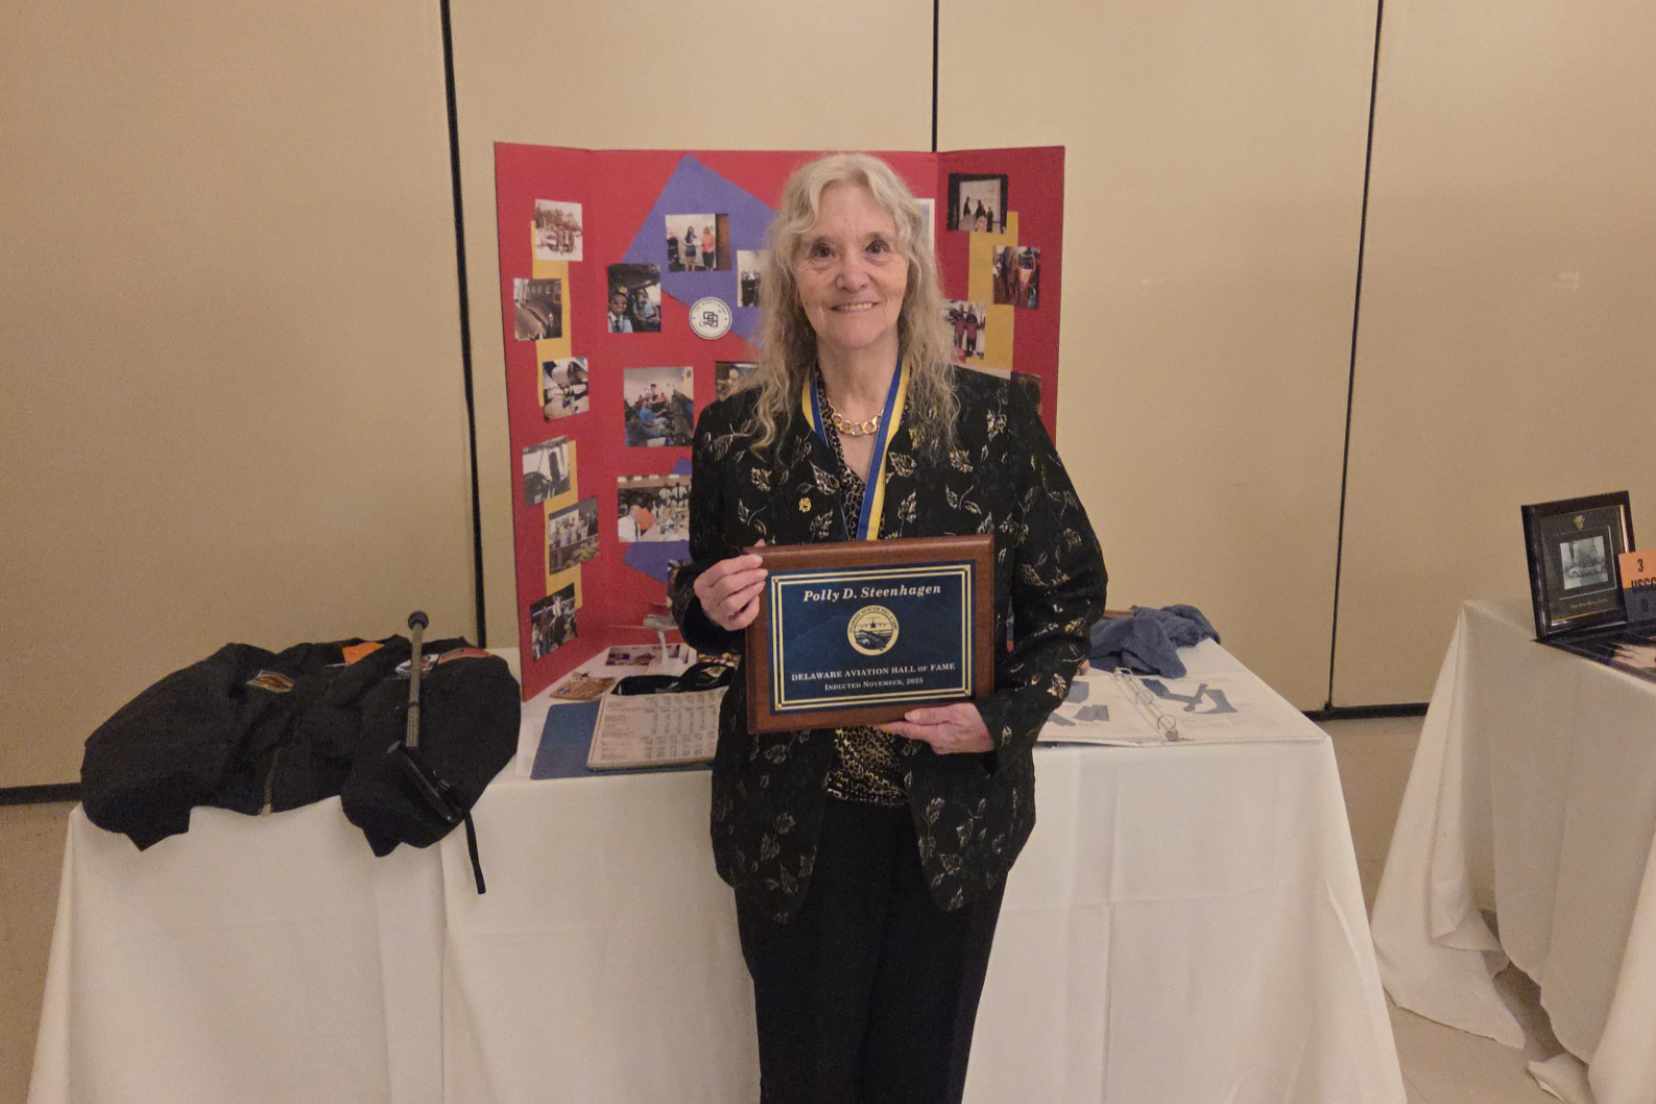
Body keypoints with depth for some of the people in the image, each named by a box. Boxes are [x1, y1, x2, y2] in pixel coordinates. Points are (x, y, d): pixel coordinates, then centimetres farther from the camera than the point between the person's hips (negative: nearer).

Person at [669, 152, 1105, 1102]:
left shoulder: (995, 420, -7)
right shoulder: (734, 434, -5)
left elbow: (1072, 594, 1)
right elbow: (704, 615, 8)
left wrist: (1008, 714, -13)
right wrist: (710, 607, -15)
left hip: (953, 815, 0)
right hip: (792, 821, 1)